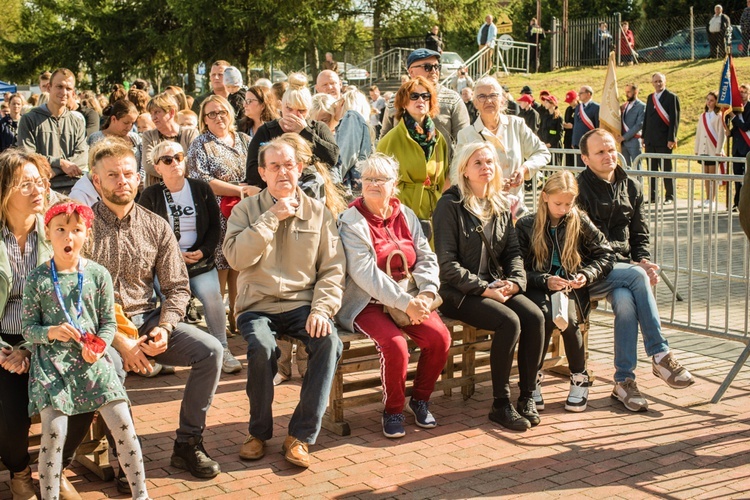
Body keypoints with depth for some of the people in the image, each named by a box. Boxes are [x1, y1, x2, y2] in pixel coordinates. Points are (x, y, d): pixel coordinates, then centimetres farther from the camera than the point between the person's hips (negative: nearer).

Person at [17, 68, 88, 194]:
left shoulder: (77, 124, 17)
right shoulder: (29, 120, 9)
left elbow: (82, 157, 3)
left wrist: (53, 171, -12)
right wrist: (61, 163, -9)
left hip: (73, 187, 3)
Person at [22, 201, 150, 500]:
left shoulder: (98, 274, 5)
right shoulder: (37, 279, 2)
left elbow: (109, 322, 8)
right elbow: (28, 328, 4)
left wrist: (98, 346, -11)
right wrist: (50, 332, -16)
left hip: (91, 360, 1)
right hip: (51, 361, -1)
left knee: (123, 424, -7)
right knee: (53, 431, -14)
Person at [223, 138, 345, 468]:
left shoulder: (318, 212, 8)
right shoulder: (246, 210, 6)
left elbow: (333, 269, 4)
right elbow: (236, 257, -12)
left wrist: (321, 309, -12)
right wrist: (272, 217, -14)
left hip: (302, 304, 1)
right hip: (258, 306, -1)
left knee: (329, 342, -29)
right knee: (261, 346, -33)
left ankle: (300, 435, -16)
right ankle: (259, 431, -7)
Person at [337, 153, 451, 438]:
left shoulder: (406, 216, 10)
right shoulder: (352, 222, -8)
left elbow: (426, 258, 4)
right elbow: (365, 273, -18)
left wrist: (426, 294, -16)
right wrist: (405, 304, -24)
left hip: (410, 299, 5)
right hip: (367, 304, -5)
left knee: (440, 337, -18)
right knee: (395, 344, -29)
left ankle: (419, 399, 7)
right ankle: (393, 409, -3)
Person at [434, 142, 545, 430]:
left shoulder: (501, 205, 14)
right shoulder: (450, 205, -6)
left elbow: (512, 251, 13)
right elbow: (447, 263, -12)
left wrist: (516, 280, -8)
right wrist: (483, 288, -18)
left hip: (496, 285, 6)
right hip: (459, 293, -6)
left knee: (535, 316, -21)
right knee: (510, 321, -28)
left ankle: (527, 396, -10)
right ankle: (501, 405, -16)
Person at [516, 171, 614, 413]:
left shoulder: (580, 222, 4)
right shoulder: (526, 225, 1)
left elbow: (606, 255, 9)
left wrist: (587, 274, -9)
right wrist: (545, 281, -17)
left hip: (571, 286, 1)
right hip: (538, 288, -1)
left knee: (567, 319, -31)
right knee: (546, 316, -34)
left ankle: (580, 379, -8)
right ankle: (533, 379, -17)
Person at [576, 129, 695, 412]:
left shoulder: (631, 187, 15)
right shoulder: (579, 189, -3)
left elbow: (640, 233, 18)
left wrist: (643, 260, -5)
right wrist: (635, 267, -18)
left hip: (624, 267, 4)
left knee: (625, 301, -30)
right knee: (637, 277, -32)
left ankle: (624, 381, -25)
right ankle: (660, 355, -24)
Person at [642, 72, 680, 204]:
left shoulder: (672, 97, -5)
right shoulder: (650, 98, 15)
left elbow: (674, 119, -10)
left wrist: (671, 139, -15)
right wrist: (644, 136, 13)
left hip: (664, 140, -6)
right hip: (650, 140, 6)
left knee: (666, 169, 0)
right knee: (652, 170, 8)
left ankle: (670, 197, 6)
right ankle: (652, 196, 14)